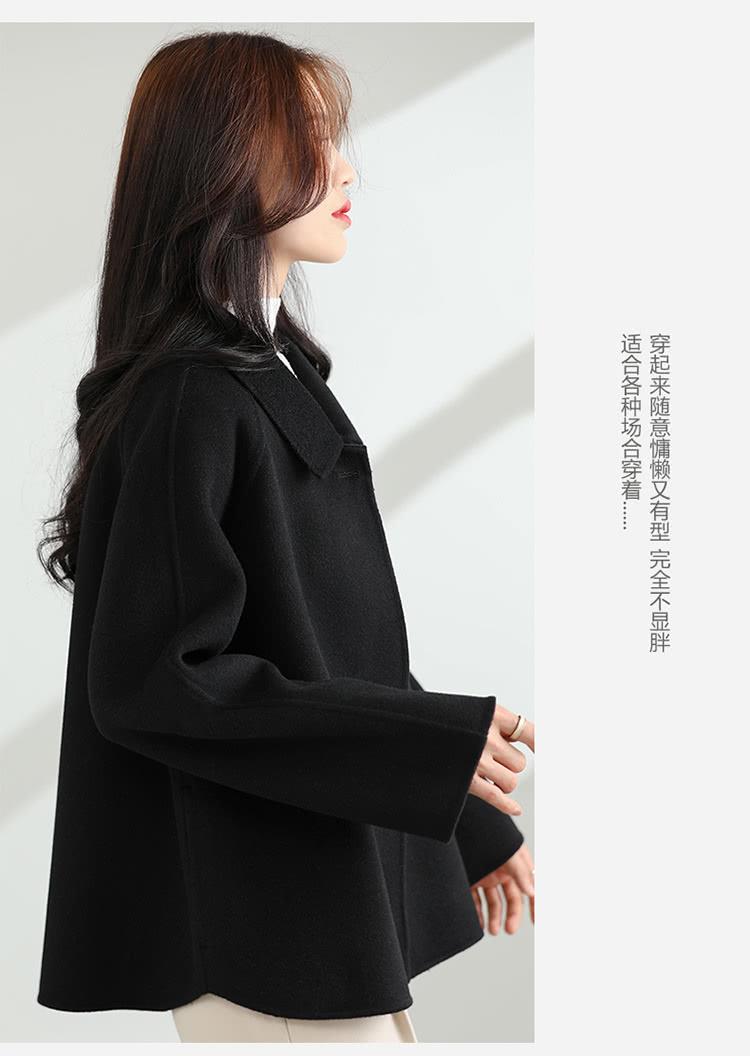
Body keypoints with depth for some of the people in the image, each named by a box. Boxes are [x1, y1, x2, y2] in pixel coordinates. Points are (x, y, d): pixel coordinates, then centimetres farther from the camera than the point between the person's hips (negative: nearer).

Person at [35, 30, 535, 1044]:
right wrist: (436, 743, -20)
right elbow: (150, 679, -22)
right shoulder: (190, 398, -18)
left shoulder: (277, 373, 10)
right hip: (261, 921, -9)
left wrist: (468, 825, 18)